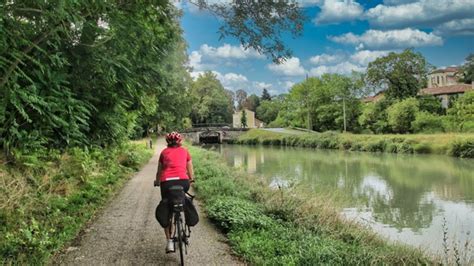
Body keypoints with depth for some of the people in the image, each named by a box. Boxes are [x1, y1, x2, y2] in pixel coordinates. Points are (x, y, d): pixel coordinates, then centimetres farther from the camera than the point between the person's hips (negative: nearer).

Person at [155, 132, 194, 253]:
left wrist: (157, 182, 46)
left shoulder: (164, 152, 20)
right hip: (183, 181, 0)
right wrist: (191, 179, 46)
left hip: (166, 183, 0)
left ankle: (169, 242, 7)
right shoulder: (184, 151, 19)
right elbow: (190, 170, 27)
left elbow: (159, 171, 28)